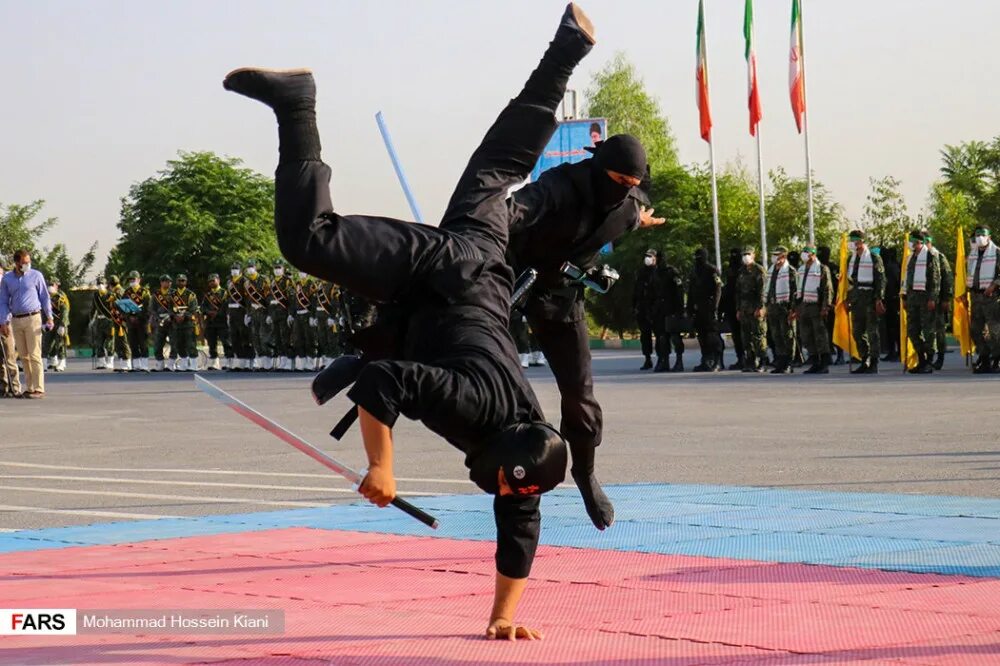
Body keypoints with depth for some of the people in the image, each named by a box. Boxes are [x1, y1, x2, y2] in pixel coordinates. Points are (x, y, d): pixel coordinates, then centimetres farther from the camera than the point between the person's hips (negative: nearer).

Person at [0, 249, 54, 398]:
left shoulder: (36, 276, 1)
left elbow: (45, 297, 6)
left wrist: (49, 317, 0)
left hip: (32, 318, -4)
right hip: (16, 320, 4)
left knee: (34, 355, -8)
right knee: (23, 356, 5)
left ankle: (38, 389, -8)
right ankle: (29, 388, 11)